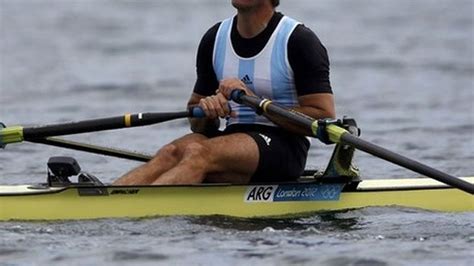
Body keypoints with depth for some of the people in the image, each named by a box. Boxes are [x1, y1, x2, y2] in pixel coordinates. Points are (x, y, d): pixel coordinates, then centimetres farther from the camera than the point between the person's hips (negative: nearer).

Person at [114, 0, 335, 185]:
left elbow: (325, 116, -10)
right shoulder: (215, 38, 12)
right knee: (172, 152, -25)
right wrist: (207, 112, -7)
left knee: (198, 152, -31)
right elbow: (200, 126, 18)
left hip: (285, 147, -5)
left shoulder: (299, 40, -4)